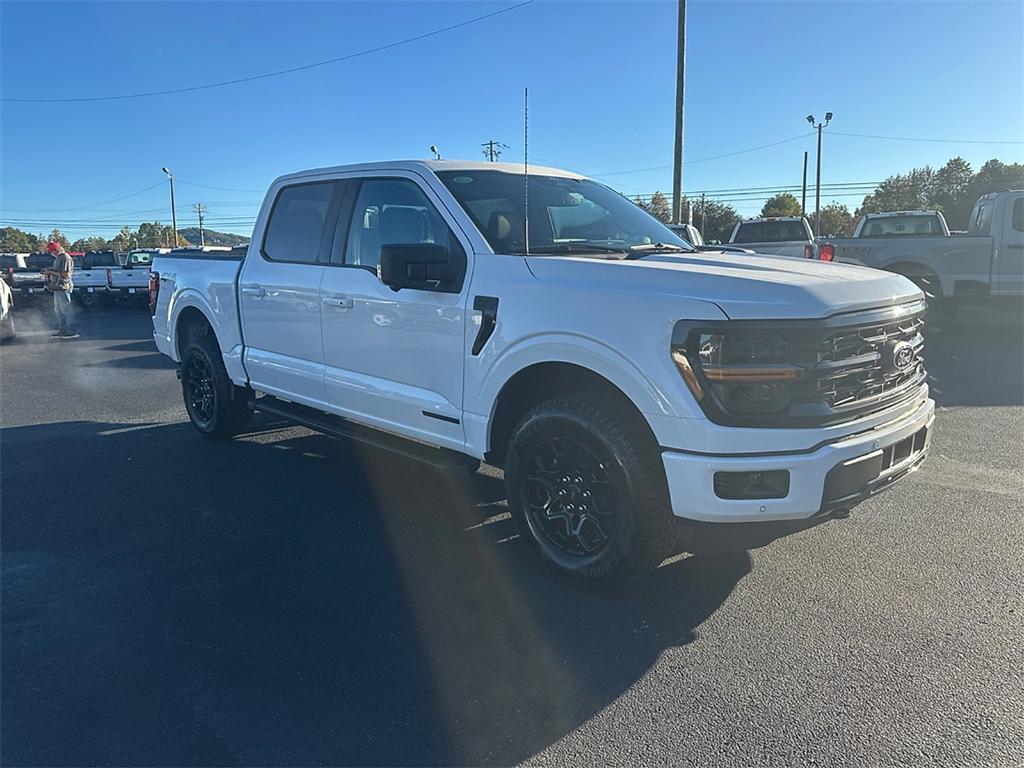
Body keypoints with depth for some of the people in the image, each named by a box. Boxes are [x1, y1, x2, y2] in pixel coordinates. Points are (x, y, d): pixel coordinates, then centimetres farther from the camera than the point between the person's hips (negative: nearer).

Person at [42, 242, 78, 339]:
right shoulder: (58, 258, 17)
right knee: (57, 310, 13)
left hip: (63, 287, -10)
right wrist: (49, 271, 8)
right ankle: (61, 330, 19)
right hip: (57, 287, 10)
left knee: (65, 309, -8)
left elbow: (66, 274, -21)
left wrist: (52, 272, -17)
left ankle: (70, 331, -5)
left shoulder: (65, 258, -13)